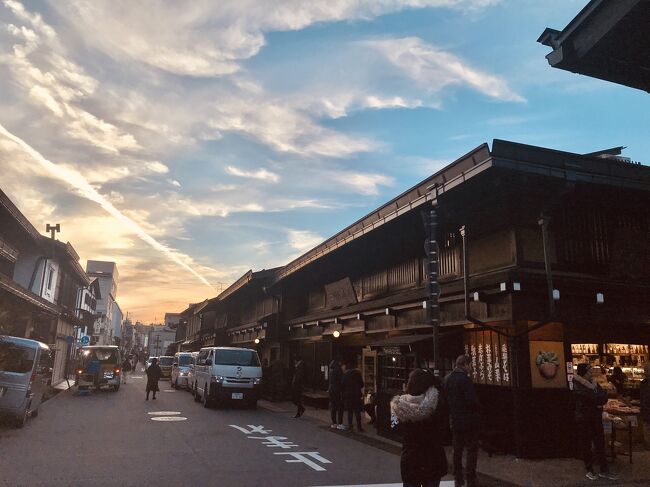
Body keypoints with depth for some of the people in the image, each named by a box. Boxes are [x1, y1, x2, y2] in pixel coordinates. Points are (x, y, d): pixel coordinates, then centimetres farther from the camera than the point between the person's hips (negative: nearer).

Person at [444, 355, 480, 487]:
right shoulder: (464, 379, -19)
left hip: (454, 420, 7)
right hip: (468, 420, -7)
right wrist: (478, 409, -4)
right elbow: (472, 401, -23)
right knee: (471, 451, 3)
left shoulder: (447, 379, 6)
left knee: (457, 450, 15)